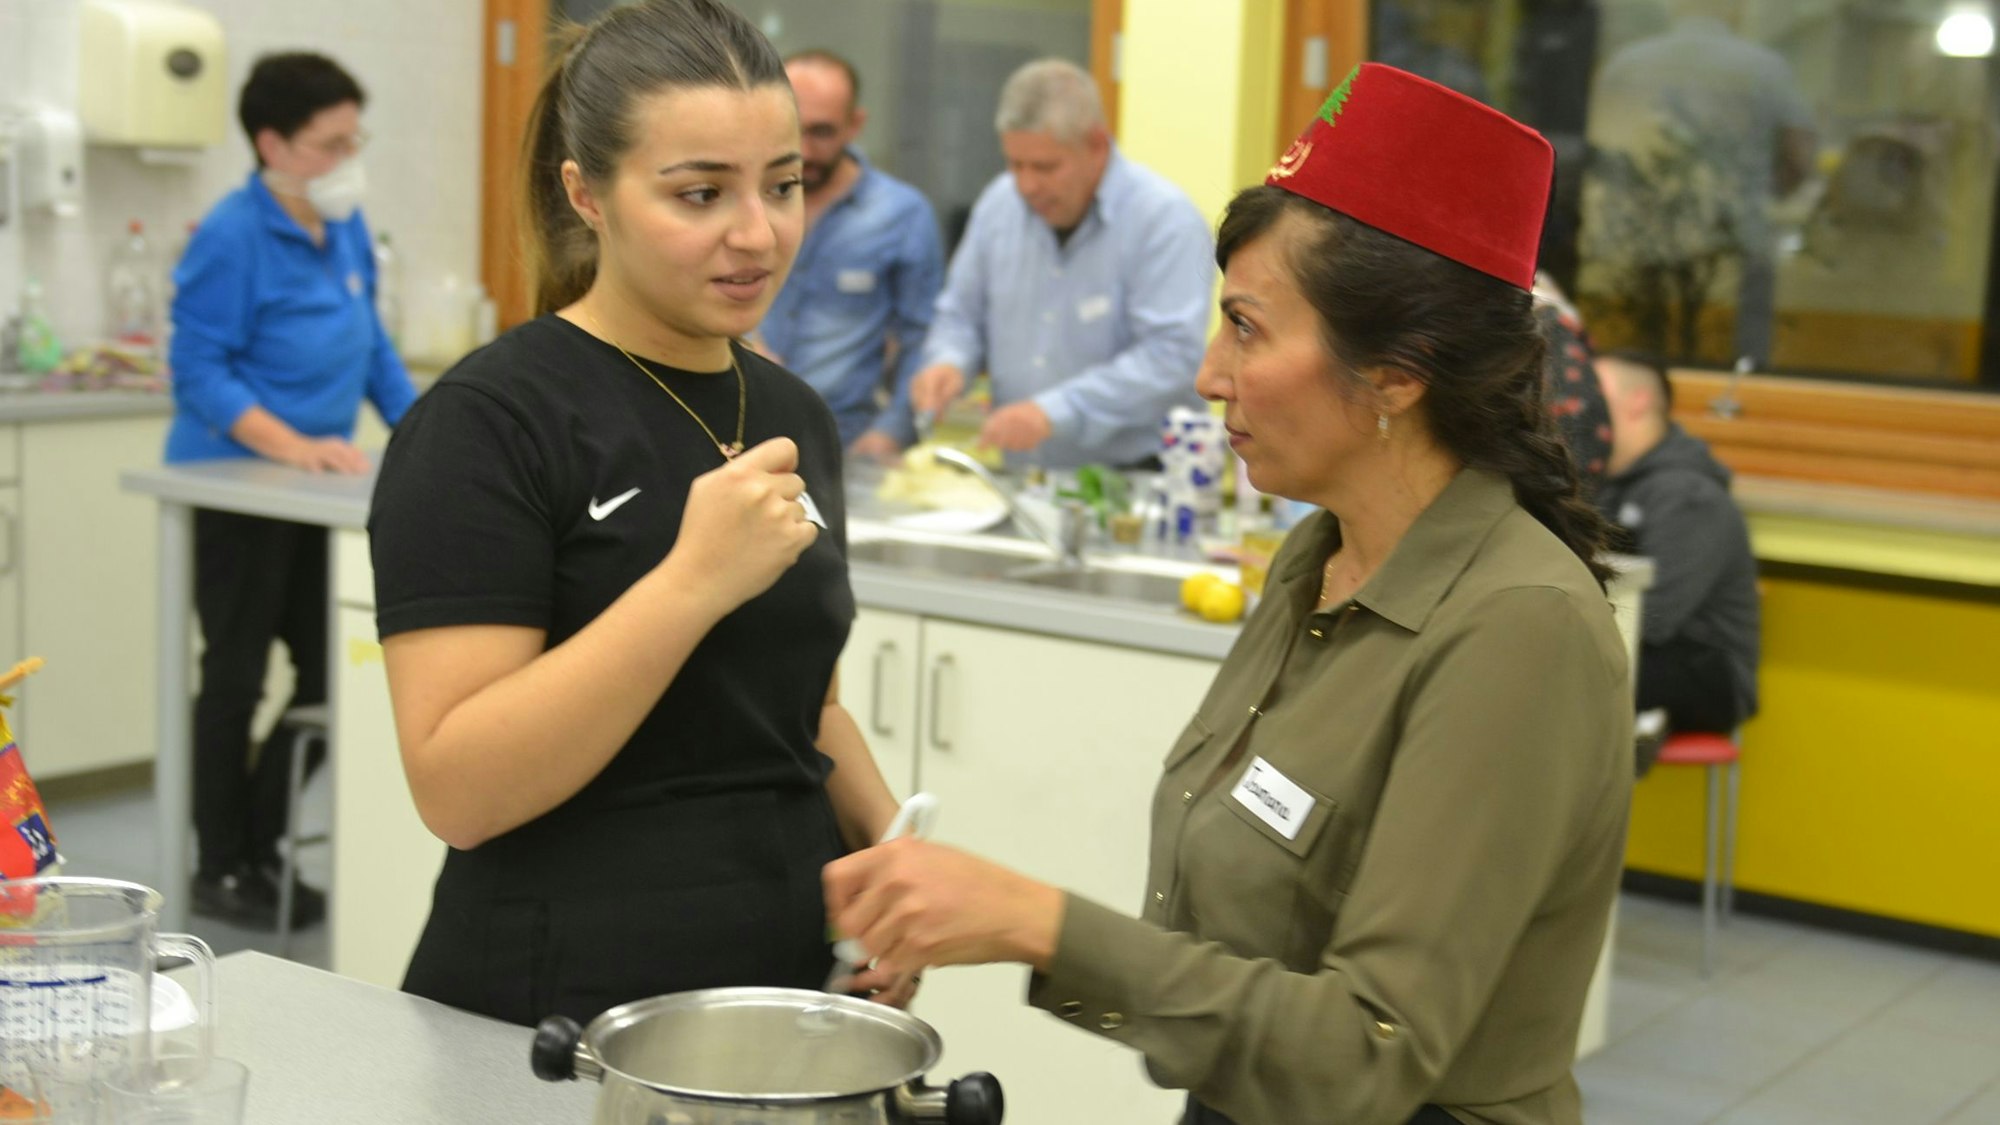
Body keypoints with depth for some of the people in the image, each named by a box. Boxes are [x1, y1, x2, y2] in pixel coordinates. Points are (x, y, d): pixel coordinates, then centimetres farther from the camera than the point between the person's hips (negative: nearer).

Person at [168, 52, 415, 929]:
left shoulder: (346, 229, 6)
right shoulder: (230, 239, -17)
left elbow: (370, 346, 15)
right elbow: (199, 371, -20)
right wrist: (292, 446, -30)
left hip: (312, 493, 7)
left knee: (334, 670, 9)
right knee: (237, 676, 3)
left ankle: (258, 847, 23)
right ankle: (220, 870, 17)